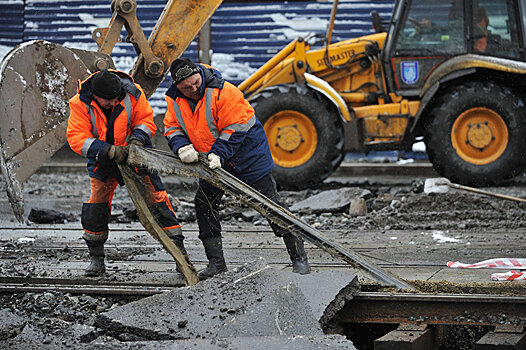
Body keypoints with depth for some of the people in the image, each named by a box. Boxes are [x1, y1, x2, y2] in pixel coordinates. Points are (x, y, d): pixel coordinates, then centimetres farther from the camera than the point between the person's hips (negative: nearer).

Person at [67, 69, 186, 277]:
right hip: (103, 162, 1)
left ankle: (179, 252, -3)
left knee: (157, 201, -8)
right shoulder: (80, 103, -22)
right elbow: (77, 138, -26)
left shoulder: (132, 94, -21)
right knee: (94, 211, -2)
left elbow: (145, 119, -7)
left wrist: (137, 139, -28)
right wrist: (108, 150, -36)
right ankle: (96, 259, 16)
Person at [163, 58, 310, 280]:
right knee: (203, 203, 6)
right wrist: (182, 146, -24)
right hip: (213, 162, 7)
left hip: (247, 152, -7)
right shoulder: (174, 99, -6)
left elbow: (235, 129, -25)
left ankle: (299, 259, -3)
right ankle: (216, 263, 13)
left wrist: (218, 154, -34)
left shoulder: (224, 92, -26)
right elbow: (172, 127, -3)